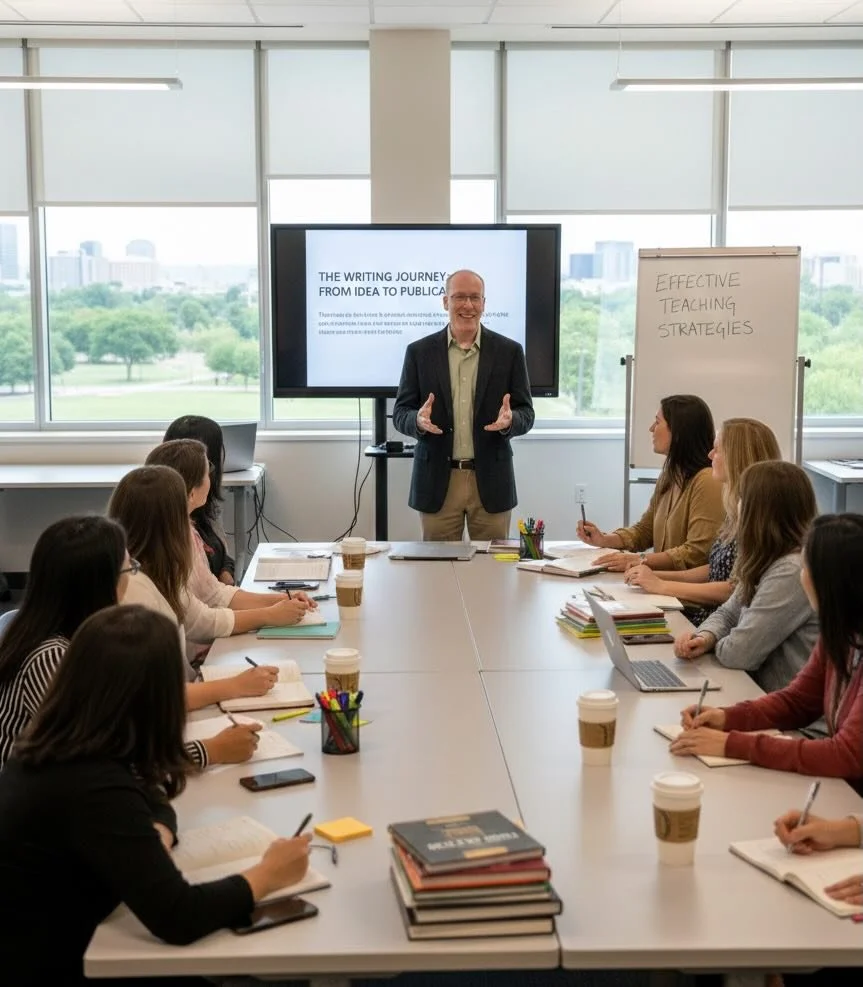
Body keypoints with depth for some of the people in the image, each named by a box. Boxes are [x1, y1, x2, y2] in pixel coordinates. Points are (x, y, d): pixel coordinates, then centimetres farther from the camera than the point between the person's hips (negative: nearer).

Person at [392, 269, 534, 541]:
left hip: (491, 481, 0)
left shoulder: (509, 351, 3)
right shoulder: (420, 352, 3)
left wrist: (510, 420, -19)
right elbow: (400, 413, 4)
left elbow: (526, 413, 4)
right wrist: (419, 420, -19)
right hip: (437, 481, 0)